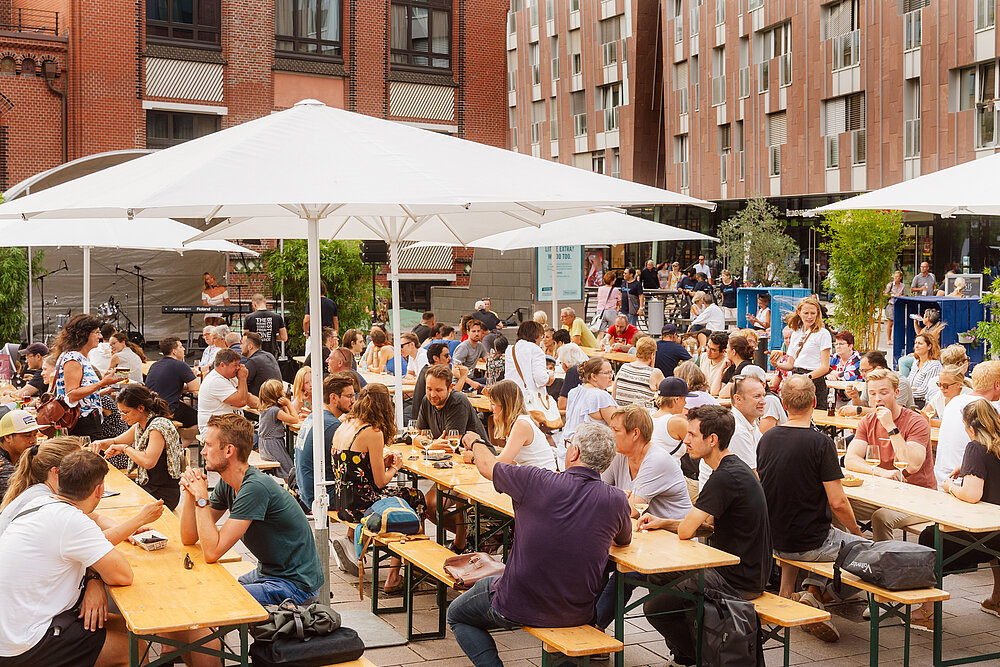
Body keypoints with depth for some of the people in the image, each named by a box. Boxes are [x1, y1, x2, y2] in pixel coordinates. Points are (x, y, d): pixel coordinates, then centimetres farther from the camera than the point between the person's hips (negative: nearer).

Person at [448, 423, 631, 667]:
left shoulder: (535, 481, -19)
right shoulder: (616, 500, -13)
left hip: (517, 608, -3)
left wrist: (475, 442, 24)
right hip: (578, 614, 3)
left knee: (456, 616, 24)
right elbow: (624, 540, 10)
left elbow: (488, 466, 2)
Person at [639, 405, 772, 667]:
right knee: (658, 576, 21)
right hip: (745, 570, 10)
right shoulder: (735, 468, 8)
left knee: (655, 607, -8)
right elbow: (707, 525, 16)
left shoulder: (726, 478, -25)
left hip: (739, 581, -10)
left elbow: (686, 531, -23)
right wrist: (663, 522, 5)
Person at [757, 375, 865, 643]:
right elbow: (837, 502, -18)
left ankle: (786, 592, 20)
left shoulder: (767, 438, -1)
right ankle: (814, 592, 1)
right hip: (809, 543, -6)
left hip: (773, 539, 6)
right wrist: (856, 530, 3)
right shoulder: (820, 443, -18)